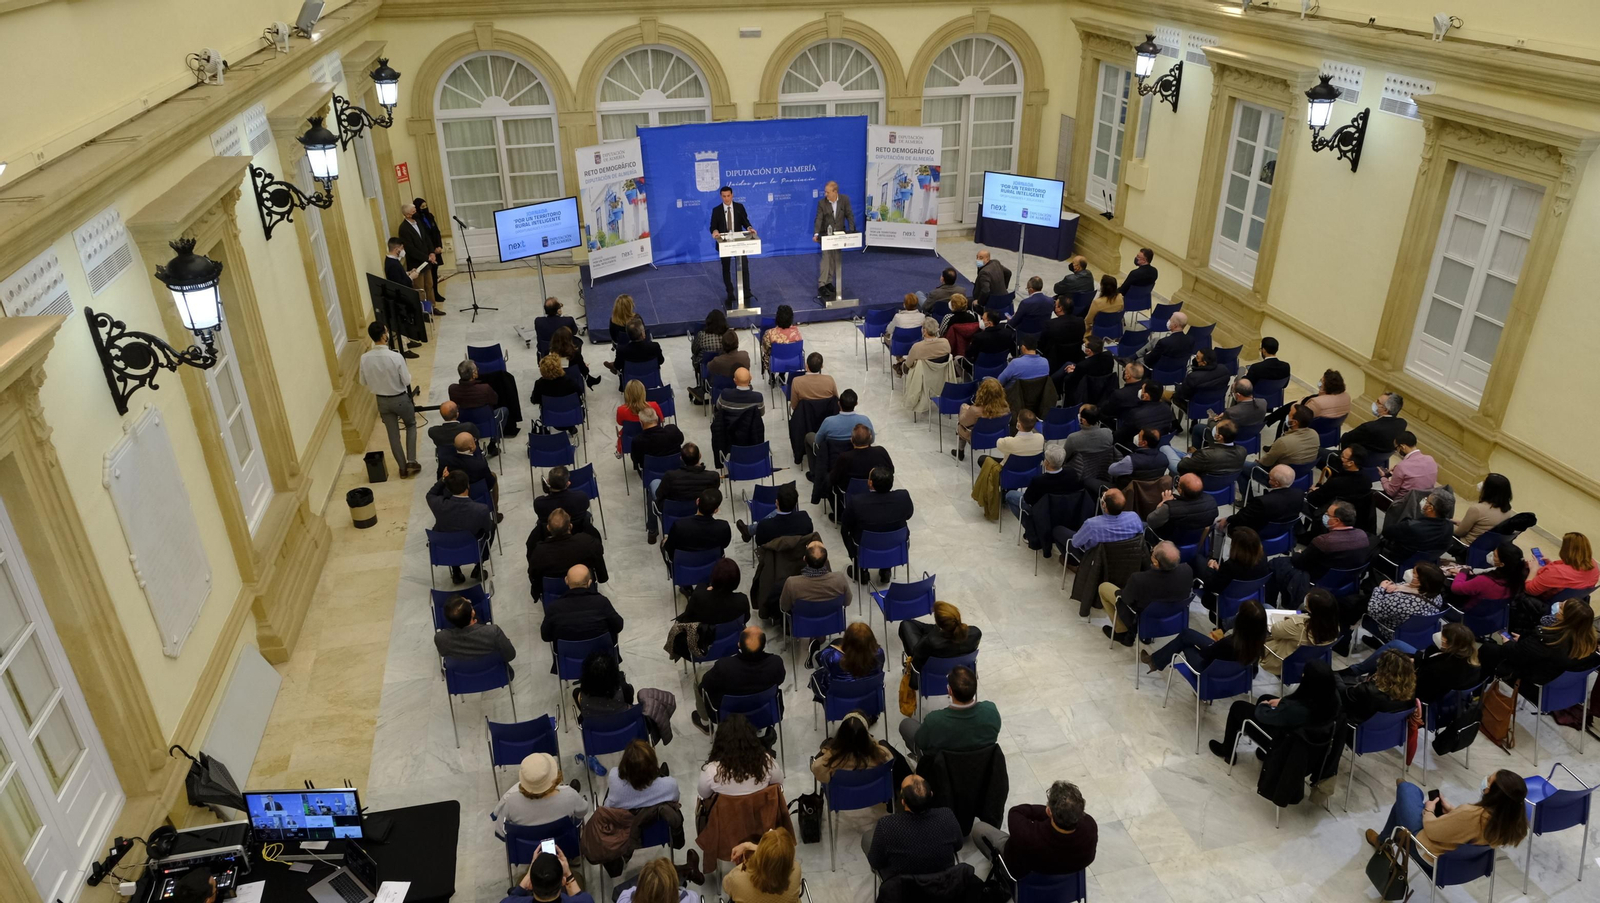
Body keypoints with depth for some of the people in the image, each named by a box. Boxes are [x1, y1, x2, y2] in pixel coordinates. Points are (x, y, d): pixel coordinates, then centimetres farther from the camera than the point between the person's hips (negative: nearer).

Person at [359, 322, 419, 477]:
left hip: (382, 401, 3)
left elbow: (363, 382, 1)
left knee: (393, 435, 15)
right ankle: (411, 462, 14)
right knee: (411, 425, 22)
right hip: (400, 399, -3)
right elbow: (407, 381, -17)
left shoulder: (365, 358, -13)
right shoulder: (395, 356, -26)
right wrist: (408, 372, 2)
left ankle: (402, 467, 25)